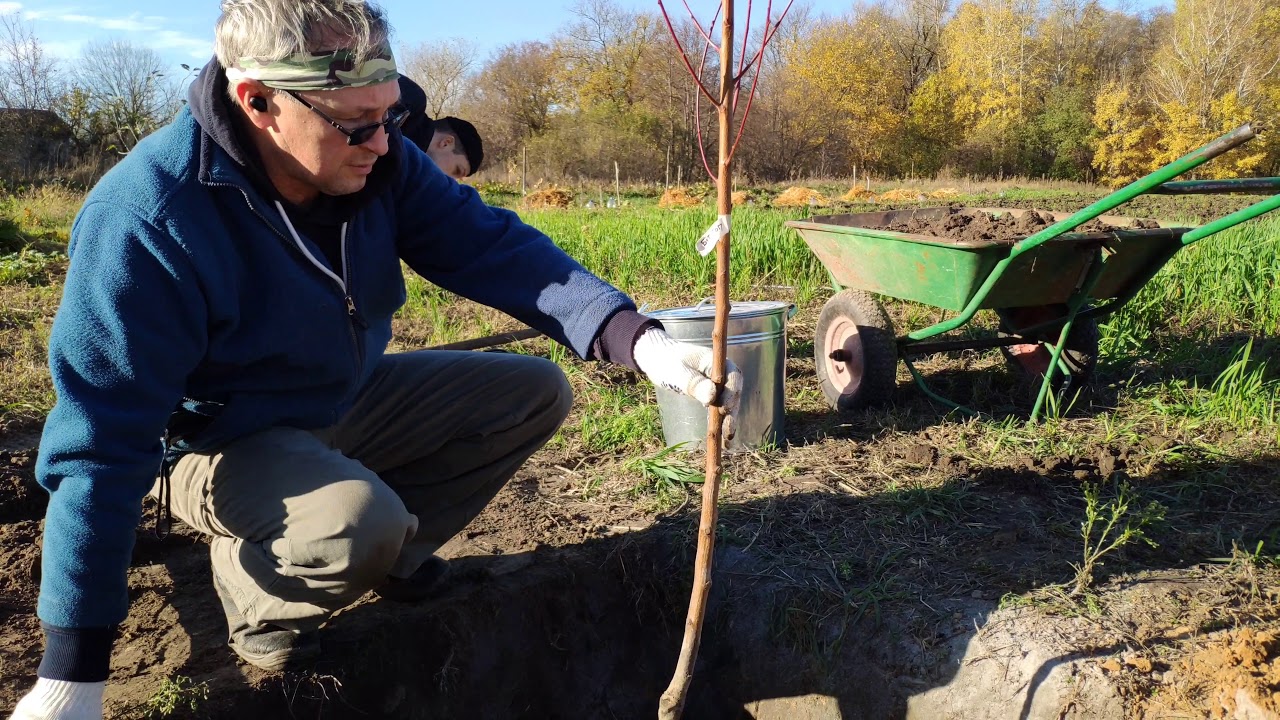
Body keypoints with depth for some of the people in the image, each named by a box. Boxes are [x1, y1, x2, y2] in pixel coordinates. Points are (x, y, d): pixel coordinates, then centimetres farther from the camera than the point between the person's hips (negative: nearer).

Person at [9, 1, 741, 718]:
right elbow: (104, 442, -28)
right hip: (218, 441, -6)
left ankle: (387, 549, 10)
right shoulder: (146, 220, -30)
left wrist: (641, 341, -37)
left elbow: (495, 250, -20)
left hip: (347, 402, 6)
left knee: (536, 391, -1)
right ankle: (253, 584, -1)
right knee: (357, 525, -37)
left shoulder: (379, 163, -14)